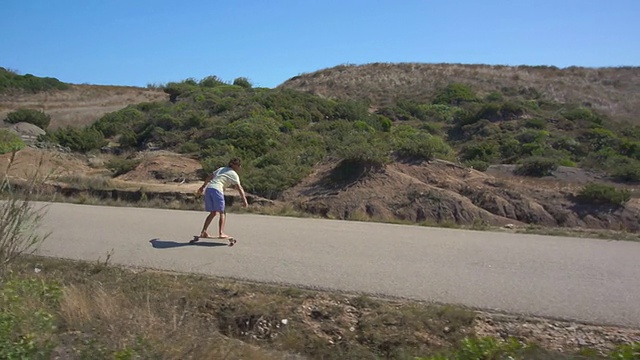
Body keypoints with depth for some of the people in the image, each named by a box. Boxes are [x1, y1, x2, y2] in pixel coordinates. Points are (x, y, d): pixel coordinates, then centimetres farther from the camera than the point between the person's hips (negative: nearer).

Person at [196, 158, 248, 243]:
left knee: (213, 213, 17)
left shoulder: (221, 169, 27)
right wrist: (244, 200, -4)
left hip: (208, 188, 7)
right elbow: (239, 188, -2)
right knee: (222, 213, 0)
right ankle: (221, 233, -10)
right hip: (217, 190, -7)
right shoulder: (234, 174, 6)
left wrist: (203, 186, 36)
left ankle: (203, 232, 14)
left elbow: (209, 177, 28)